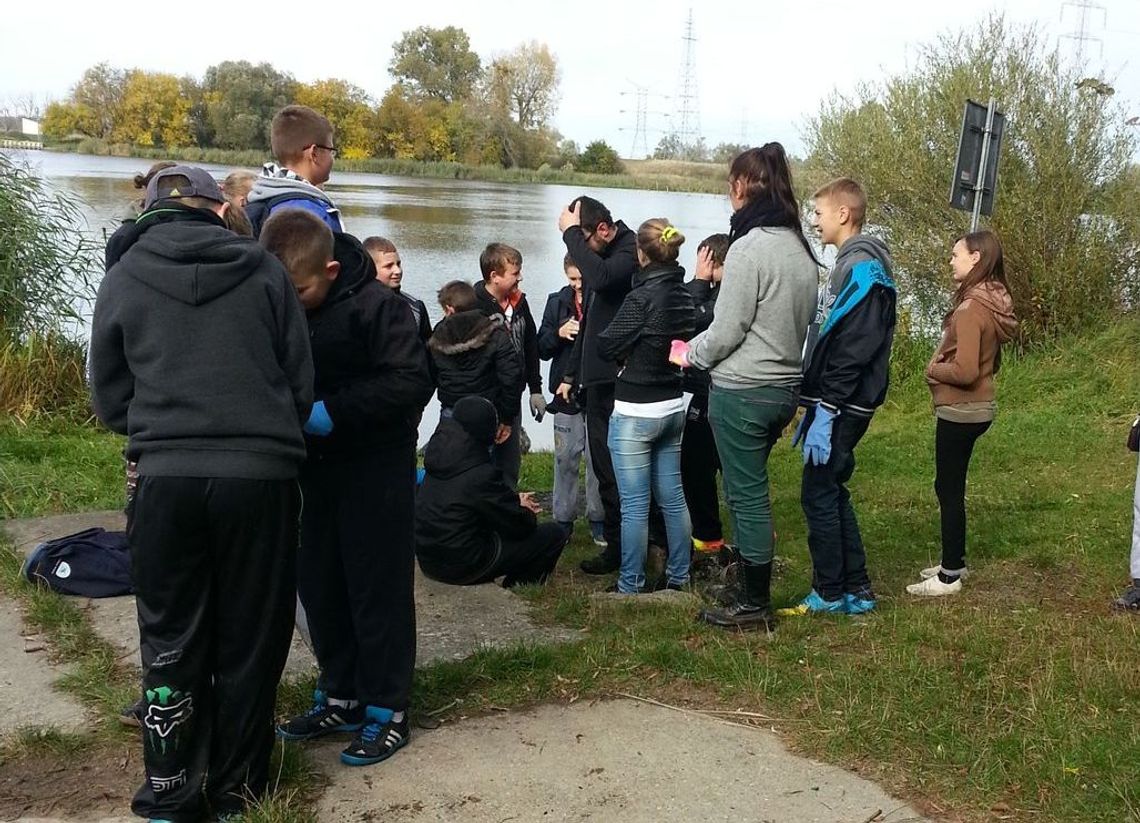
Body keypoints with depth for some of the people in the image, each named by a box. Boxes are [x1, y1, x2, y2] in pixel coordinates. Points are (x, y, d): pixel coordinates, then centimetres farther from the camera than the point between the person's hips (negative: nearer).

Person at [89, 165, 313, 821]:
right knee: (251, 638, 13)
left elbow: (110, 401, 10)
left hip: (167, 478, 1)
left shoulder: (123, 280, 5)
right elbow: (302, 381, 4)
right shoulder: (264, 270, 2)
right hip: (262, 476, 0)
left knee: (172, 642, 13)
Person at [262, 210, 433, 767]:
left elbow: (411, 382, -23)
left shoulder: (375, 306, -17)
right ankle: (340, 696, 28)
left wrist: (333, 412, -26)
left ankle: (387, 710, 13)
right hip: (312, 466, 7)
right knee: (318, 584, 12)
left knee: (378, 587, 1)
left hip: (375, 469, -6)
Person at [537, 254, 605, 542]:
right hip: (567, 394, 3)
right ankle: (563, 519, 20)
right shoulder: (558, 302, 6)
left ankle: (598, 518, 18)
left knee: (599, 459, 5)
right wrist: (559, 333, -11)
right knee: (565, 459, 9)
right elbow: (542, 348, 6)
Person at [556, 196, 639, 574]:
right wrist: (570, 374, 22)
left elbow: (601, 278, -37)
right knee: (604, 463, 14)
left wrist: (571, 232, -25)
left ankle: (618, 547, 4)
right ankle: (619, 542, 23)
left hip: (617, 381, -9)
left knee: (612, 468, -5)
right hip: (597, 379, 9)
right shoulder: (598, 254, 14)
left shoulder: (629, 250, -13)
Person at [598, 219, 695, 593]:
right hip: (673, 407, 8)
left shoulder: (642, 298, -19)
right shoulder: (684, 295, 3)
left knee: (634, 504, 1)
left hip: (635, 411, -8)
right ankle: (678, 576, 25)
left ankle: (630, 585, 10)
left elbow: (606, 345, -12)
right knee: (672, 496, 15)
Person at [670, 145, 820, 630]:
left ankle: (755, 606, 11)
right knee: (750, 489, 18)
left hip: (742, 390, -8)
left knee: (746, 495, 2)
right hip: (785, 386, 8)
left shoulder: (749, 246, -17)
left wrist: (690, 355, 1)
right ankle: (753, 588, 26)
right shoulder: (801, 248, 8)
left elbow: (728, 327, -15)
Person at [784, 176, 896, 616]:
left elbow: (853, 350, -23)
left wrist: (826, 413, -23)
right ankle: (857, 591, 21)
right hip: (833, 405, 10)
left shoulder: (862, 268, -16)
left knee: (819, 493, -1)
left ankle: (830, 593, 10)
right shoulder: (851, 265, 16)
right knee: (830, 492, 14)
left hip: (842, 409, -10)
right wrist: (814, 406, 19)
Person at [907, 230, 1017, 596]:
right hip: (973, 408, 9)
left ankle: (950, 576, 9)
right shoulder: (991, 302, 8)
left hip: (960, 411, -9)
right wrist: (943, 362, 3)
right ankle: (953, 562, 30)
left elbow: (964, 371, -27)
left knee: (949, 489, 0)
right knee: (950, 486, 19)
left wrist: (933, 369, -9)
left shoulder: (971, 309, -22)